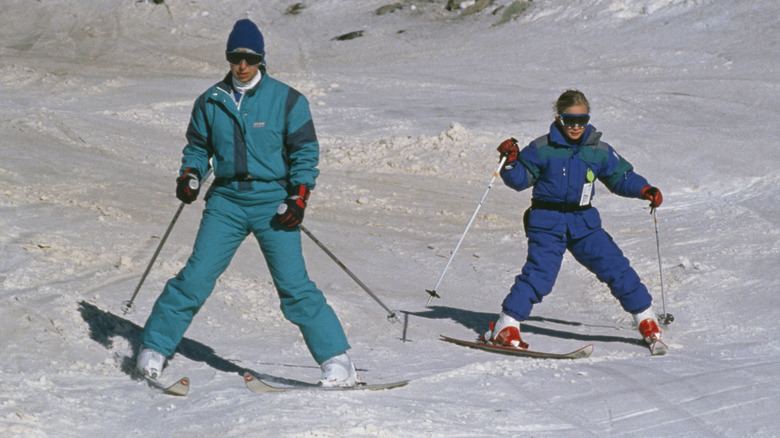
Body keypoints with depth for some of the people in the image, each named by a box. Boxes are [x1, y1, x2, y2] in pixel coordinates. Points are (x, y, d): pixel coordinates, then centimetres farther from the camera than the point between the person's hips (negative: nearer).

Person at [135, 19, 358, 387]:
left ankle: (337, 360, -4)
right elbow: (198, 147, 19)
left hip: (272, 201, -2)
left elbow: (305, 152, 2)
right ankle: (154, 348, 7)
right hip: (226, 199, 2)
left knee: (294, 285, -8)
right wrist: (189, 176, -1)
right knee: (196, 277, -5)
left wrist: (298, 198, -8)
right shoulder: (211, 102, 6)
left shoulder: (286, 100, -1)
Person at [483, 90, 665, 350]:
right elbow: (521, 179, 0)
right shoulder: (542, 149, -3)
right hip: (547, 223, -3)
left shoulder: (598, 151, 5)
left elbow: (621, 177, 14)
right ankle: (505, 327, -13)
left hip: (583, 222, 3)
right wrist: (511, 161, -18)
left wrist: (644, 190, -1)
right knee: (540, 272, -18)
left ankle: (644, 316, 14)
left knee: (614, 265, -2)